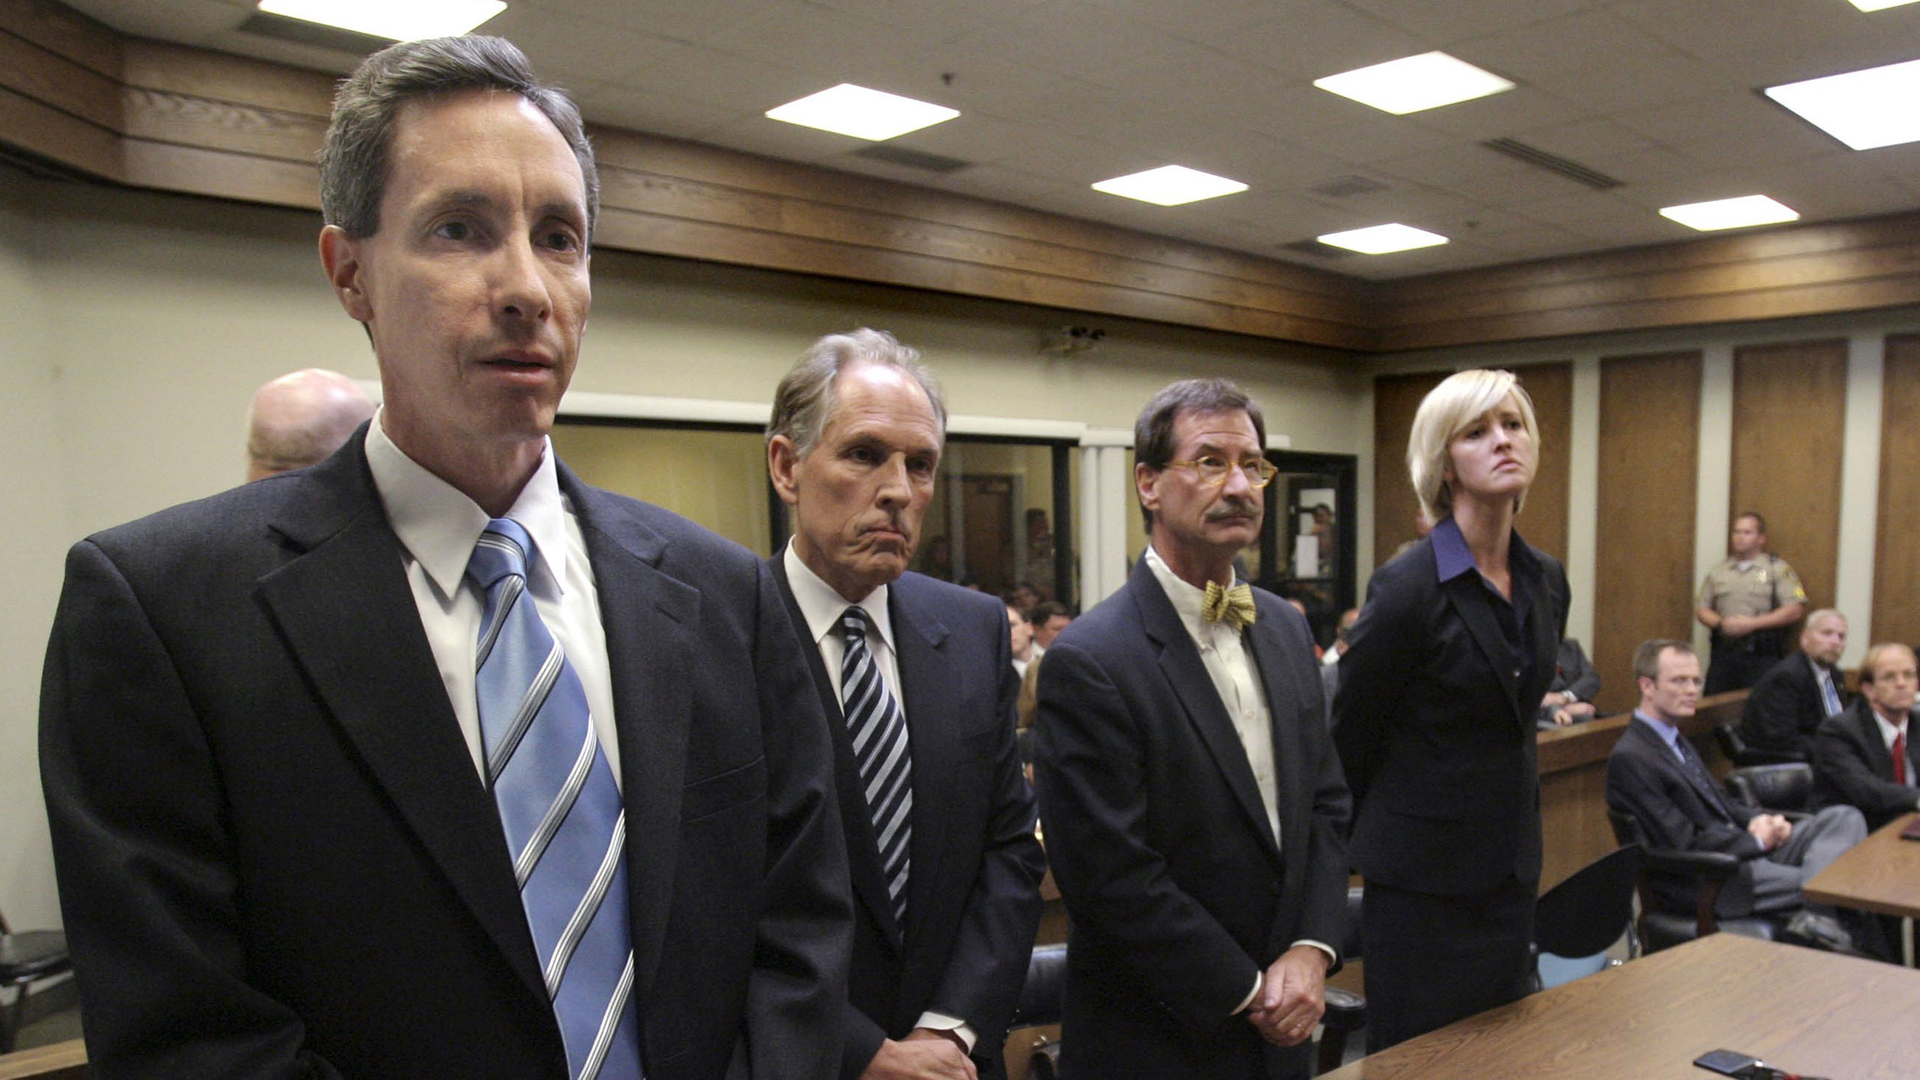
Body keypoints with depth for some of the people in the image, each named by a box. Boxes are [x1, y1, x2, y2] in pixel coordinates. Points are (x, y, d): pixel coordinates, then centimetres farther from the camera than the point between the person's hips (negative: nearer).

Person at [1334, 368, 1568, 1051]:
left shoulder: (1545, 580, 4)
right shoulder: (1408, 589, -18)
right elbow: (1349, 739, -9)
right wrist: (1337, 857, 0)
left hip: (1512, 866, 7)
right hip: (1424, 879, -7)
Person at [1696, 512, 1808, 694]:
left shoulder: (1777, 569, 4)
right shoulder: (1718, 572, 16)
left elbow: (1795, 610, -5)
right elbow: (1701, 609, 16)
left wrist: (1753, 623, -12)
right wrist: (1720, 623, -5)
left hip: (1762, 656, -4)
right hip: (1723, 653, 4)